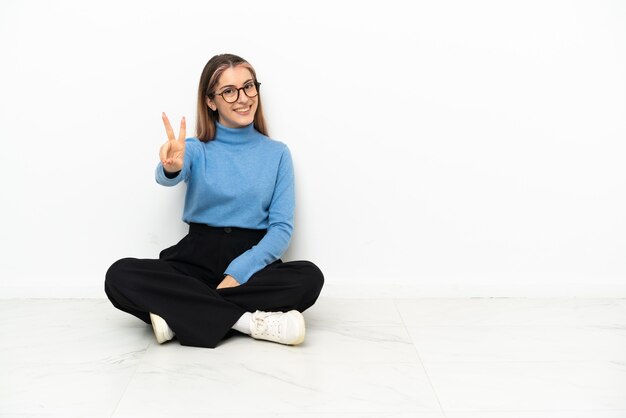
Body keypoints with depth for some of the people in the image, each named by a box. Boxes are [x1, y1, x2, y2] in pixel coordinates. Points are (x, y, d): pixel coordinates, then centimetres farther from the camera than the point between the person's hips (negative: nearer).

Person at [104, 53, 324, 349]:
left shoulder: (277, 153, 7)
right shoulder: (197, 150, 6)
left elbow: (282, 228, -1)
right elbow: (166, 178, -18)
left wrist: (239, 272, -17)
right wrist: (172, 167, -44)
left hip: (253, 263, 0)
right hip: (196, 260, 0)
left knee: (310, 277, -31)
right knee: (120, 276, -26)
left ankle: (181, 314, -25)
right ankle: (250, 321, -31)